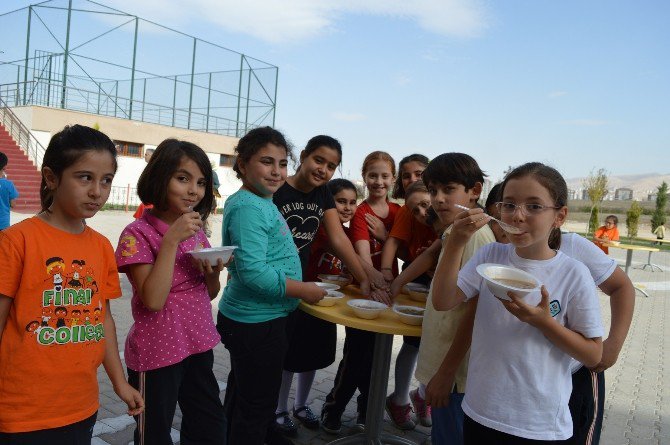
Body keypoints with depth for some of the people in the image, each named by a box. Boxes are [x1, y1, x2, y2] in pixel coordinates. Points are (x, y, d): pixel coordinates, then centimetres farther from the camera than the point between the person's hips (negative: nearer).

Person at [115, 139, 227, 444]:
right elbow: (153, 300, -24)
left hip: (199, 347, 7)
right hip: (158, 354, -6)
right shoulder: (138, 233, -13)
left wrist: (214, 273, -9)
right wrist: (171, 239, -25)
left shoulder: (196, 230, 6)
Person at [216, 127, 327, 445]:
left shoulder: (263, 202, 8)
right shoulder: (248, 208, -22)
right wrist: (305, 291, -19)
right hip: (257, 323, -10)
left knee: (241, 394, 26)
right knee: (257, 404, 7)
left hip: (248, 320, 10)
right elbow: (253, 272, -30)